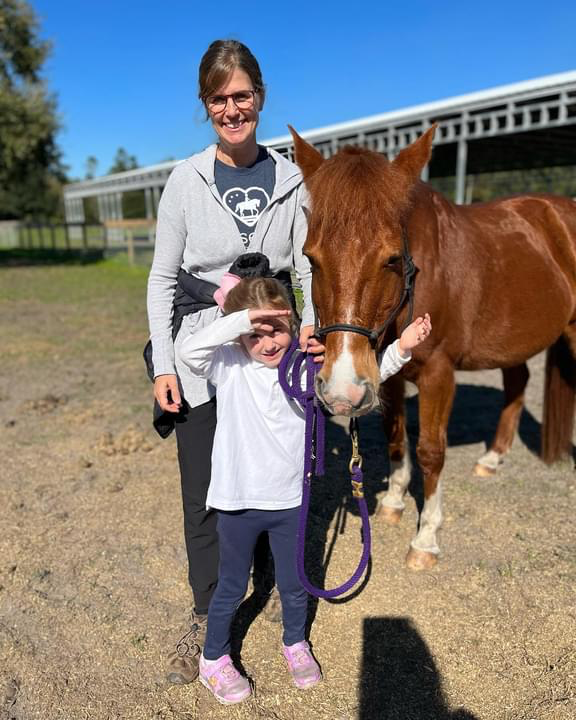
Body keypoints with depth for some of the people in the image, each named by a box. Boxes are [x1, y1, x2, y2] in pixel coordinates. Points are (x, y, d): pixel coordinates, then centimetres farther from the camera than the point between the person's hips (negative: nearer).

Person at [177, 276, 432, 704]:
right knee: (232, 588, 17)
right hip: (238, 502, -2)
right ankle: (214, 660, 41)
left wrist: (401, 348, -21)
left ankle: (295, 644, 49)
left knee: (294, 583, 20)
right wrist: (242, 319, -38)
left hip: (289, 500, 2)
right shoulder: (229, 366, -12)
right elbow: (189, 350, -30)